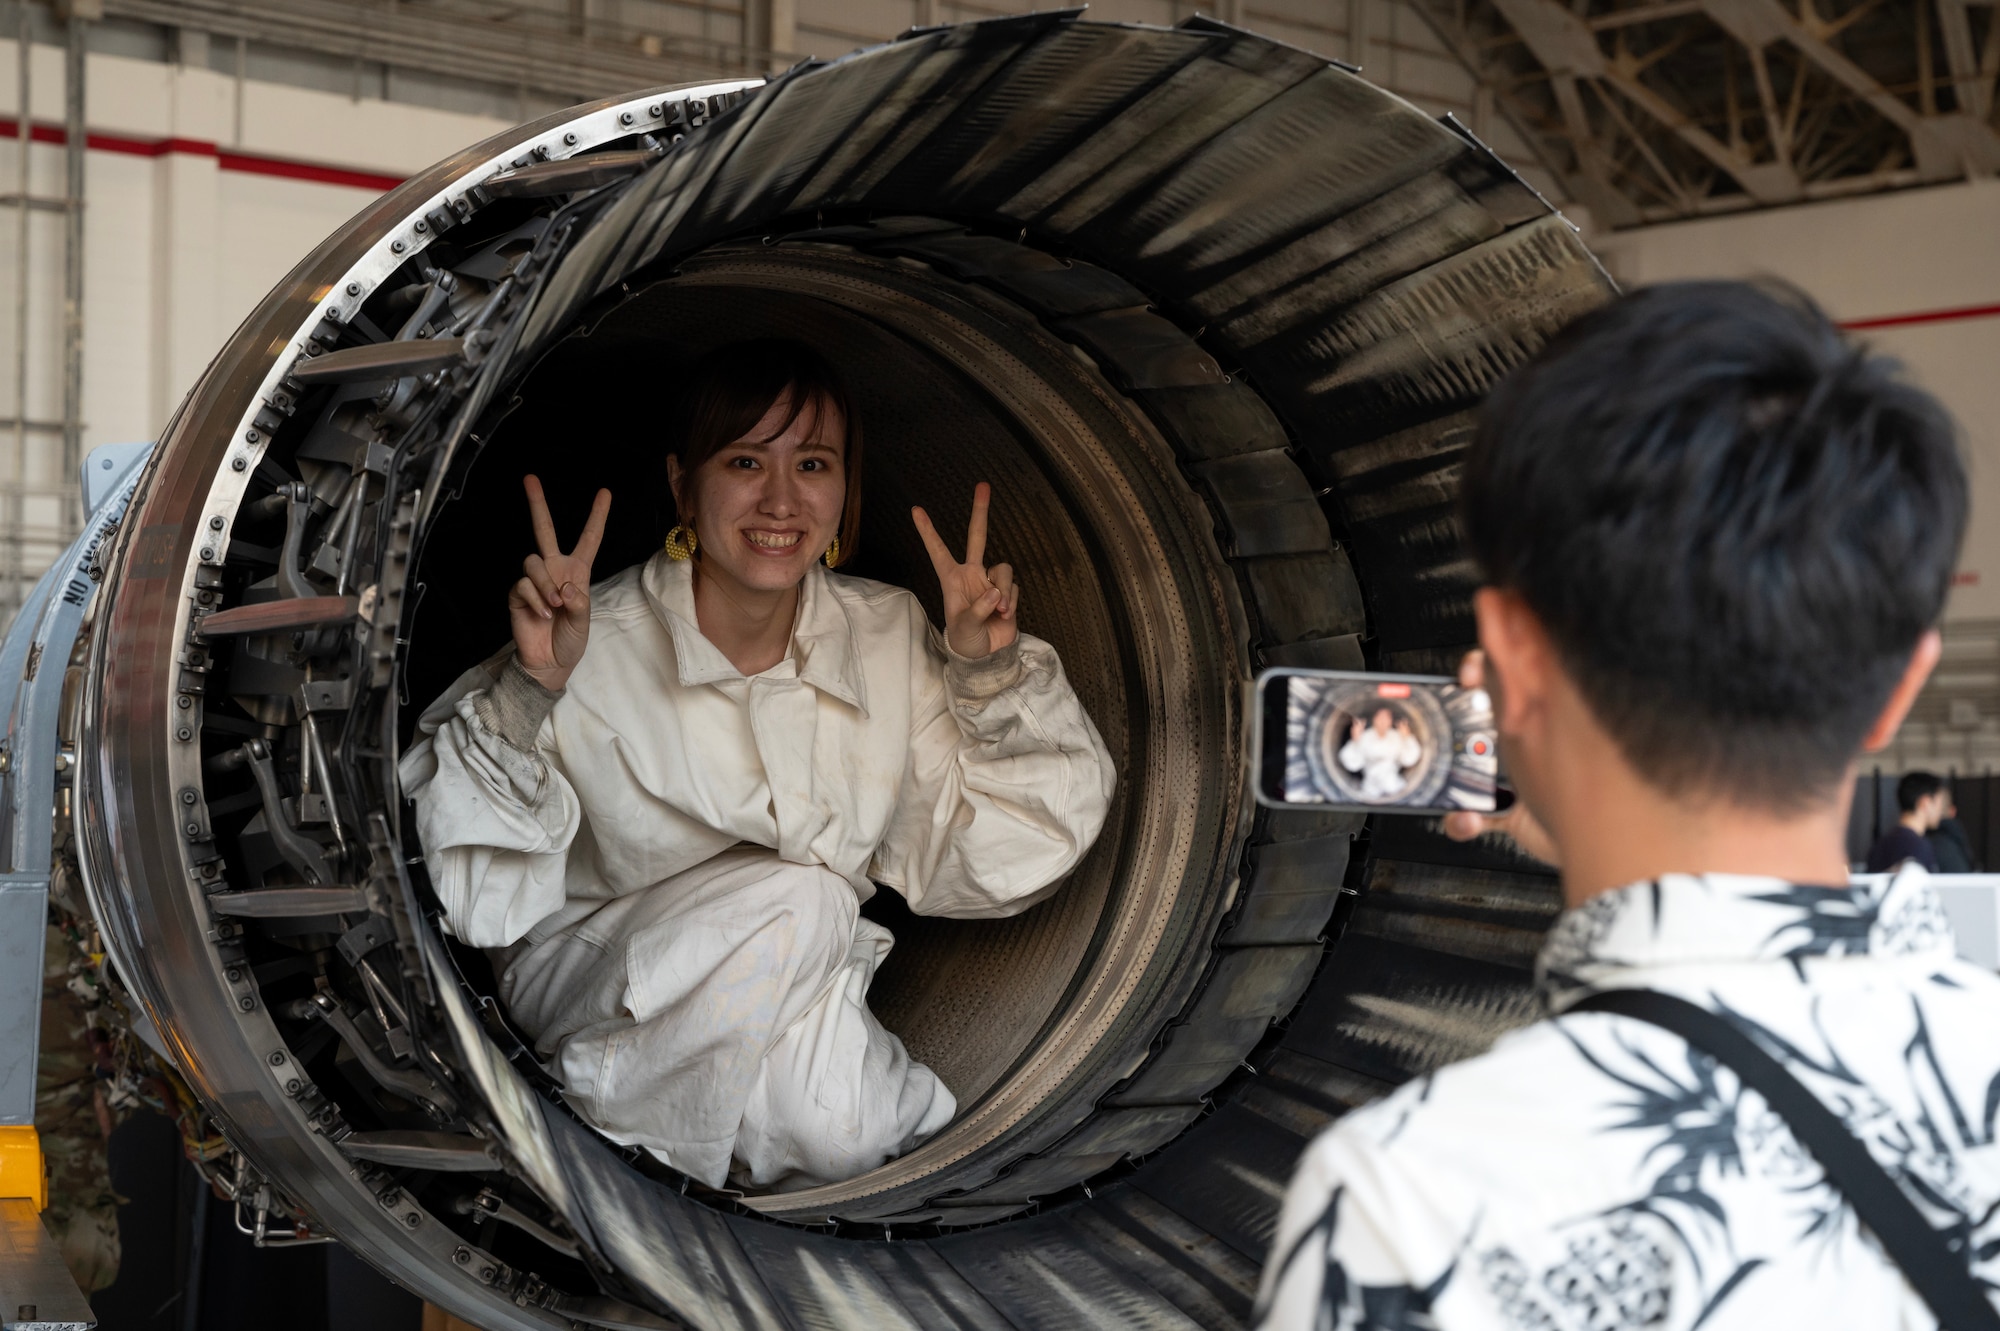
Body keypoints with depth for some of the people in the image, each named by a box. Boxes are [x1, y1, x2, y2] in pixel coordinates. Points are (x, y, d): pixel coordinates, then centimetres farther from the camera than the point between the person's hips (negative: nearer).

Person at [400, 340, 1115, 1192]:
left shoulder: (890, 637, 0)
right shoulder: (592, 651, -15)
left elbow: (981, 862, 5)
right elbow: (475, 897, -17)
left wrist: (989, 674, -8)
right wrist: (528, 692, -29)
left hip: (796, 1007, 3)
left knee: (837, 1131, -30)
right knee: (796, 903, -30)